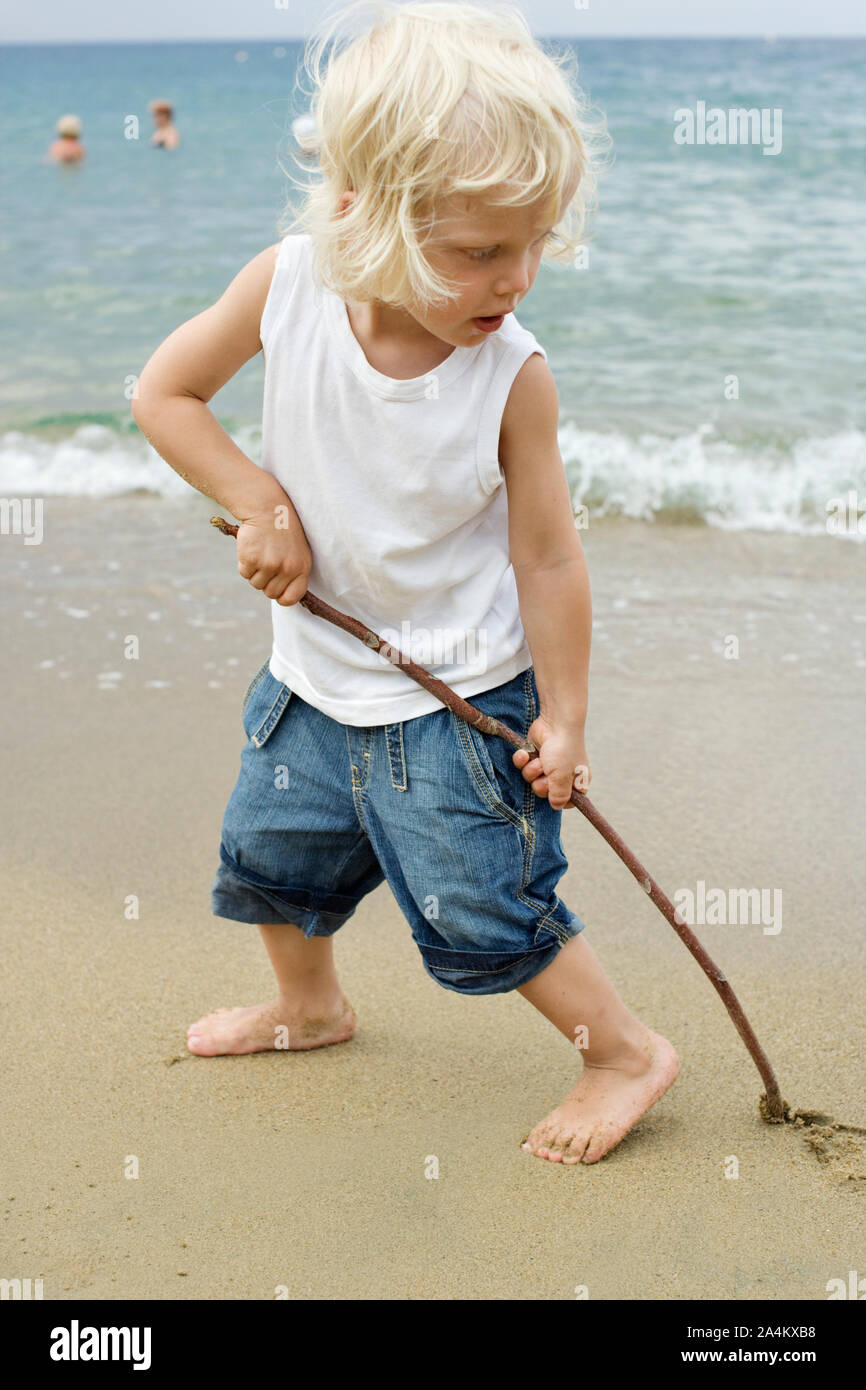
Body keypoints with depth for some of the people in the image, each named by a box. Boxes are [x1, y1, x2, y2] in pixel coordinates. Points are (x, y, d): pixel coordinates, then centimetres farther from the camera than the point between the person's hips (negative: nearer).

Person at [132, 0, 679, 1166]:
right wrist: (258, 501, -16)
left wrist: (564, 719, -12)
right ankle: (311, 1006, 52)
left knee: (485, 914, -1)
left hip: (459, 702, -5)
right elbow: (166, 391, -5)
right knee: (268, 854, 23)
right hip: (317, 675, 5)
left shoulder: (513, 375, -25)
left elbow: (548, 557, -17)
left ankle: (629, 1053, 22)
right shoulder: (289, 285, -18)